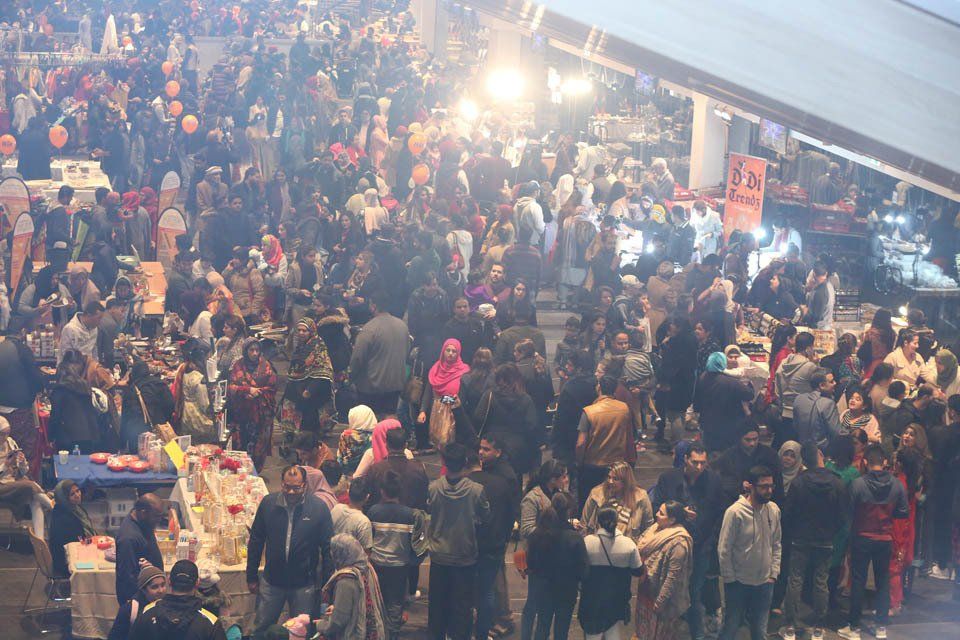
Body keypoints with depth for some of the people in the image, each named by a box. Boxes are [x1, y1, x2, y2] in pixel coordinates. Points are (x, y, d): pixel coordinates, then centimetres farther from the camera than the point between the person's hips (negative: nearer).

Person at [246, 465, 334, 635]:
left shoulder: (319, 508, -13)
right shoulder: (268, 503, -7)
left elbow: (328, 547, -5)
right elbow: (256, 541, 3)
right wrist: (251, 577, 4)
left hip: (304, 585, -1)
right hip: (271, 581, 2)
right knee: (261, 628, 14)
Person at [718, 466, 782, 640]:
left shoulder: (774, 510, -3)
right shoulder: (735, 512, -18)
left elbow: (776, 545, 8)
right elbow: (724, 550, -12)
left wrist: (773, 573, 3)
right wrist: (730, 579, -8)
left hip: (764, 583, 4)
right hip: (738, 583, -4)